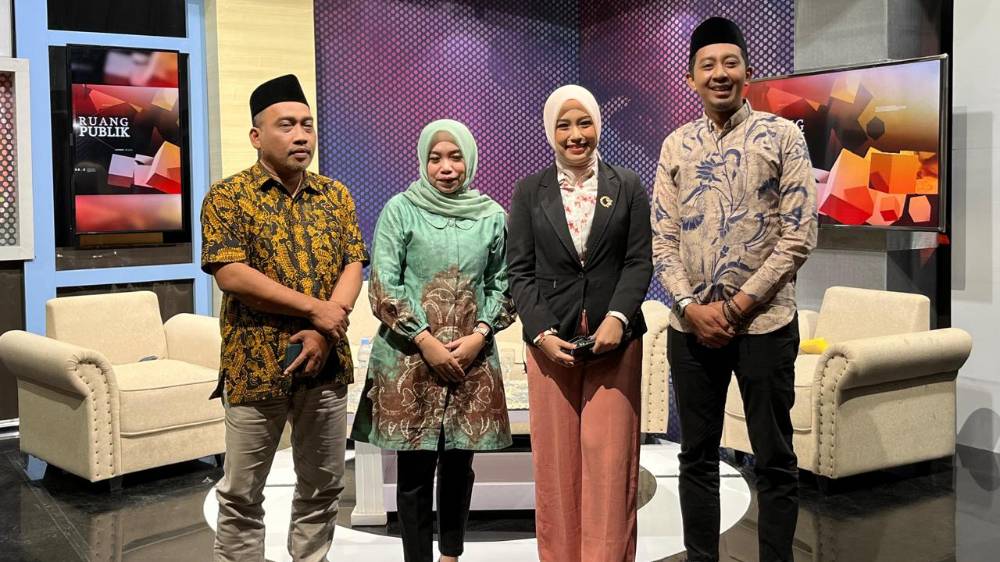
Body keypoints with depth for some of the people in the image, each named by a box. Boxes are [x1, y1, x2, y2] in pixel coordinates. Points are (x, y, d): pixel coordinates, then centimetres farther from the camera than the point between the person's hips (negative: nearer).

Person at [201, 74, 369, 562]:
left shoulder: (336, 196, 9)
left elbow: (352, 266, 2)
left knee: (323, 485, 13)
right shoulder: (227, 196, -4)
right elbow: (231, 274, -14)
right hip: (254, 363, -4)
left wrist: (324, 333, -14)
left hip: (326, 362, 4)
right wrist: (315, 309, -16)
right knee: (241, 492, 5)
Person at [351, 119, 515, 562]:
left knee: (459, 463, 10)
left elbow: (501, 286, 10)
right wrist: (426, 341, -11)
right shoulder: (400, 209, -2)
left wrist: (479, 335, -6)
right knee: (415, 468, 1)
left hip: (471, 358, 3)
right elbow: (382, 286, -5)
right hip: (410, 358, -2)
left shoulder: (492, 215, 5)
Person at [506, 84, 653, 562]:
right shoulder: (529, 191, 8)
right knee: (556, 460, 2)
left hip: (615, 339, 0)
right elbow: (519, 270, 4)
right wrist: (542, 332, -8)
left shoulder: (627, 187, 9)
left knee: (609, 459, -1)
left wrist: (617, 318, -13)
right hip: (550, 340, 0)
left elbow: (639, 262, 3)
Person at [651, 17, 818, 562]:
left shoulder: (782, 136, -1)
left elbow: (799, 234, -7)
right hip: (691, 325, 3)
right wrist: (691, 306, -9)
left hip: (765, 323, -3)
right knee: (697, 456, 11)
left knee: (774, 459, 6)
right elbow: (661, 237, 5)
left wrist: (739, 305, -12)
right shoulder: (675, 145, 8)